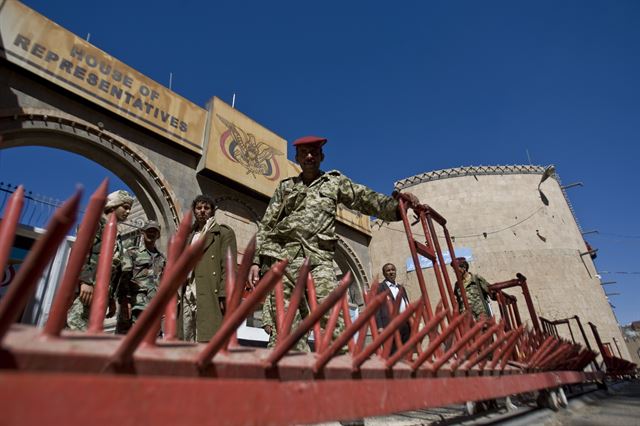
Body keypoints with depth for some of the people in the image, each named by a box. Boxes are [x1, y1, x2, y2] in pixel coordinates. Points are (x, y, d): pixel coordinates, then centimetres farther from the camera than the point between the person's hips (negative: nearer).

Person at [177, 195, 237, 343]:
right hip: (188, 296, 7)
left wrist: (224, 296, -16)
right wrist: (178, 294, 11)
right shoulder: (189, 235, 23)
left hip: (209, 296, -6)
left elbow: (229, 267, -6)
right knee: (187, 341, 10)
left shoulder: (224, 232, 3)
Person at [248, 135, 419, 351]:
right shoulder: (285, 186, 23)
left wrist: (397, 205, -12)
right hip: (281, 256, 2)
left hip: (319, 259, -1)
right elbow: (266, 225, 19)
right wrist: (256, 261, 9)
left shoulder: (336, 181, 21)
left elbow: (367, 199, 7)